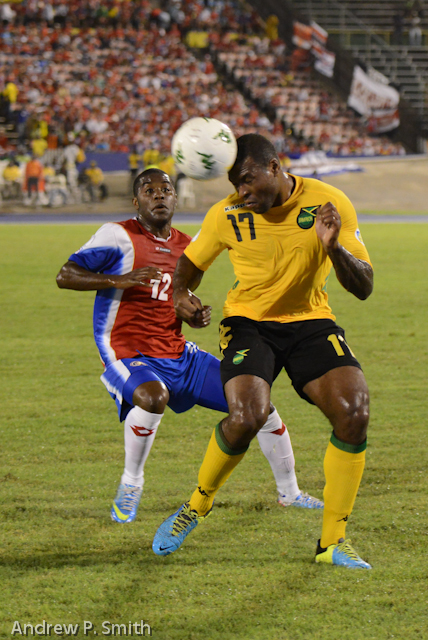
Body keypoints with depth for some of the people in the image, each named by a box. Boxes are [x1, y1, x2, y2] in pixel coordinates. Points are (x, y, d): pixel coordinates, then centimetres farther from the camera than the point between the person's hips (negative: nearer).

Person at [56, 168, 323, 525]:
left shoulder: (186, 245, 12)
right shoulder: (119, 235, -8)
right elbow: (65, 276, -12)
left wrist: (195, 316, 2)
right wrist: (120, 280, -25)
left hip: (178, 355, 7)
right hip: (129, 357, -7)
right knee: (153, 397, -41)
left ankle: (289, 493, 25)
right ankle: (131, 485, -16)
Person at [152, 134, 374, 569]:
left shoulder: (329, 204, -10)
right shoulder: (227, 215, -8)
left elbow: (363, 287, -11)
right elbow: (190, 261, 11)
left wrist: (334, 249, -30)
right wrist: (180, 295, -11)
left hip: (310, 321, 1)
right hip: (249, 323, -1)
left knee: (354, 414, -21)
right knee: (246, 418, -27)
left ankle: (332, 542, -6)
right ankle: (196, 507, 3)